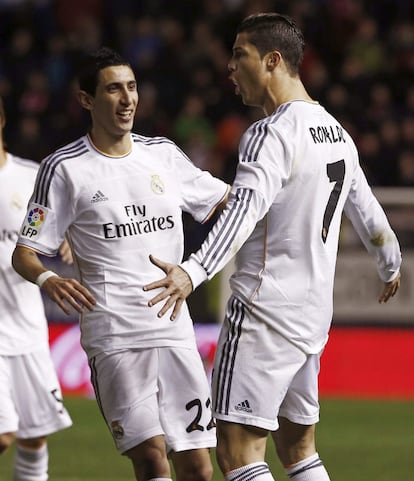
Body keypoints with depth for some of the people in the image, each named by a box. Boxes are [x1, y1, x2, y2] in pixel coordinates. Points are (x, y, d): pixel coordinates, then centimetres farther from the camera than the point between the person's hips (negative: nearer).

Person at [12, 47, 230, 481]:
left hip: (176, 331, 5)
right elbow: (24, 252, -1)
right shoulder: (64, 169, -1)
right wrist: (47, 279, -23)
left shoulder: (164, 154, 12)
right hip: (114, 337, -5)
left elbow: (224, 201, 27)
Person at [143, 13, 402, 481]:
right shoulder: (336, 132, 14)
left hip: (265, 310, -9)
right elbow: (366, 211, 26)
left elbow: (244, 210, -30)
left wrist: (193, 271, -44)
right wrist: (390, 267, 46)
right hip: (314, 314, 9)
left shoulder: (271, 134, -14)